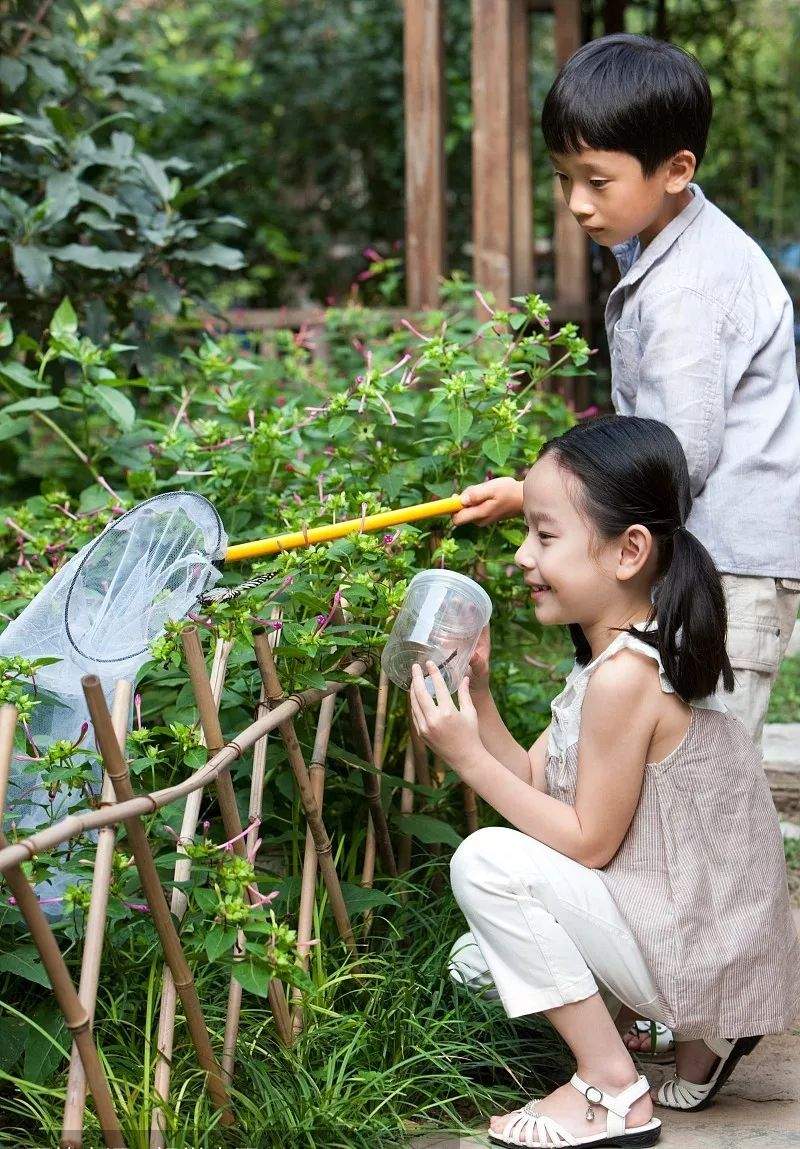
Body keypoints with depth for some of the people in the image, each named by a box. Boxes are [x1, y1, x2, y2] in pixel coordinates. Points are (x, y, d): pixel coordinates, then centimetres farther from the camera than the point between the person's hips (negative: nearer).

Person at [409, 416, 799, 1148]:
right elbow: (534, 782, 6)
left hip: (700, 953, -10)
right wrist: (476, 691, -6)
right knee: (479, 963, 21)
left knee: (489, 861, -19)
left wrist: (468, 758, -18)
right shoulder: (620, 652, 6)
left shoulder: (623, 676, -24)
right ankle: (699, 1034, 18)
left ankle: (612, 1090, -9)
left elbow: (587, 842, -20)